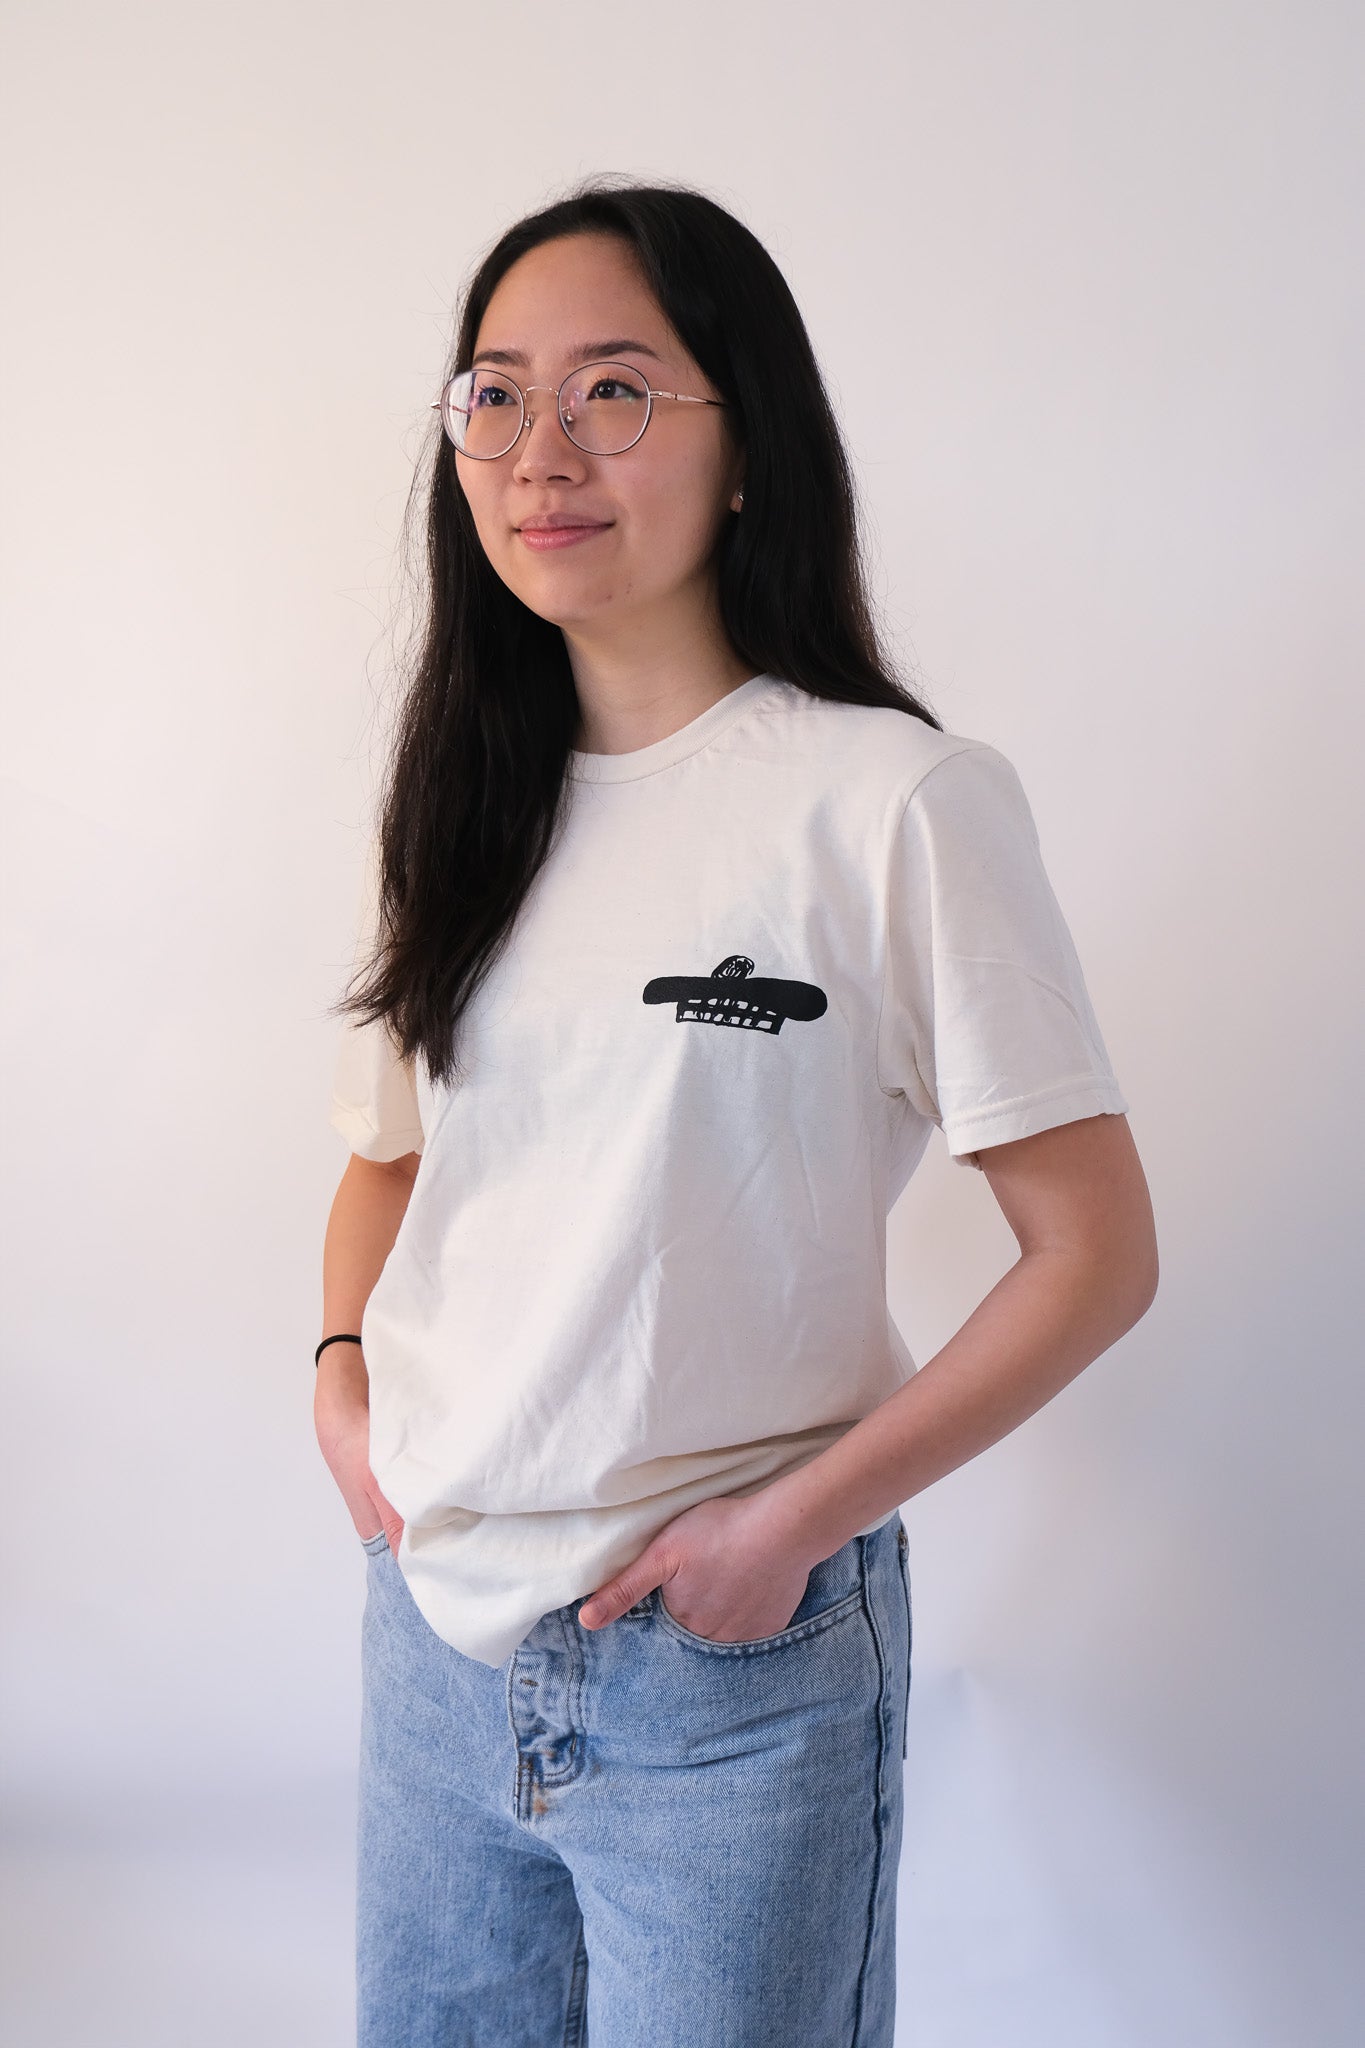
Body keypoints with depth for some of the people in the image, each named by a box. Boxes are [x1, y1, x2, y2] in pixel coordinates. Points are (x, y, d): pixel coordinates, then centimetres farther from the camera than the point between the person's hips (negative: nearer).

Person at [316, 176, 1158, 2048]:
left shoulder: (899, 801, -13)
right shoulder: (455, 806, 5)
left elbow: (1096, 1255, -11)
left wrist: (795, 1521, -15)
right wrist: (344, 1369, 0)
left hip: (731, 1664, -5)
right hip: (437, 1624, 5)